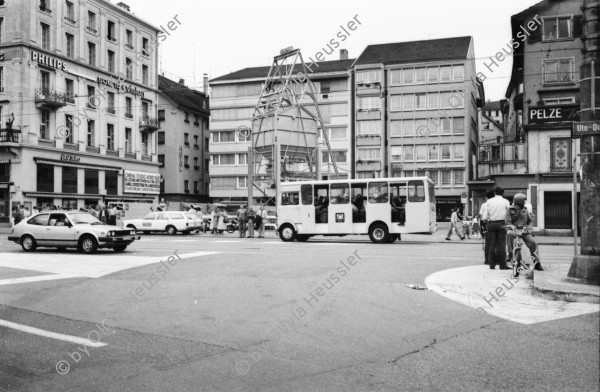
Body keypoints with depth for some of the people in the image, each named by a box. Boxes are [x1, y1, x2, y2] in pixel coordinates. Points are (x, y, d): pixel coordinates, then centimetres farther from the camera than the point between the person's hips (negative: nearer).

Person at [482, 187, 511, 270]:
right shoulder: (506, 202, 2)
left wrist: (487, 225, 14)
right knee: (501, 244, 1)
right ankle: (502, 264, 0)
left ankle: (492, 264, 6)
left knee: (492, 244, 5)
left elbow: (485, 216, 3)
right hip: (501, 223, -2)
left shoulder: (489, 201, 5)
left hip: (491, 223, 2)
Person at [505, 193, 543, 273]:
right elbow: (507, 221, -6)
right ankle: (510, 253, -25)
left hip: (524, 230, 3)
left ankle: (537, 263, -5)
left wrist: (528, 226, -8)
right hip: (513, 229, -3)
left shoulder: (525, 210, 11)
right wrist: (512, 226, -28)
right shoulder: (510, 210, 0)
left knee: (532, 242, -16)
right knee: (509, 234, -38)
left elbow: (530, 220, 13)